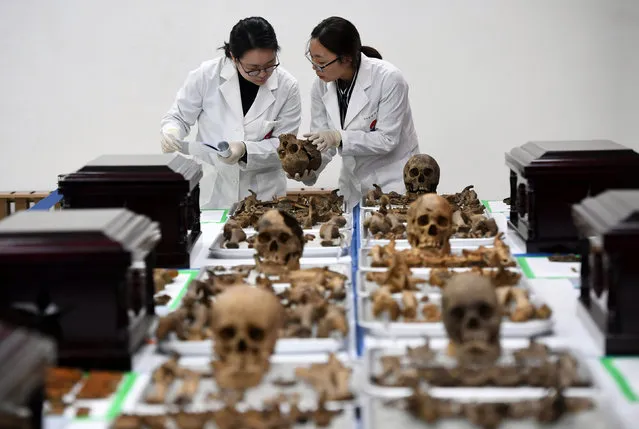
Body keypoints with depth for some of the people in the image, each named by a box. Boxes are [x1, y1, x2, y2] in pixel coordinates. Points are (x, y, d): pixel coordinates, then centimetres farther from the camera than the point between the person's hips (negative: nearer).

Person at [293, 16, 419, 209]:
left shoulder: (389, 79, -21)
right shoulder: (321, 85, -5)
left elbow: (387, 140, -19)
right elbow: (321, 140, -2)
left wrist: (340, 137, -31)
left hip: (393, 182, -5)